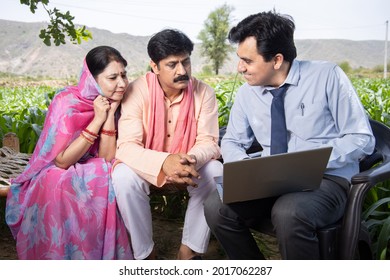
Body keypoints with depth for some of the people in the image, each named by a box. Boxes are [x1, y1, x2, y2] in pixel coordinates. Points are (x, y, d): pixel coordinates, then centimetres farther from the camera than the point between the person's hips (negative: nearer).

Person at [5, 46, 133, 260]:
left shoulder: (110, 102, -6)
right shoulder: (67, 102, -22)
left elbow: (107, 159, -12)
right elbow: (62, 161, -25)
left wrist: (110, 116, -21)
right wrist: (97, 120, -27)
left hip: (89, 177, 5)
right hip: (55, 181, -5)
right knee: (100, 186, -32)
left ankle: (109, 254, -8)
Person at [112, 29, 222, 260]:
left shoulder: (204, 93, -11)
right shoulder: (137, 91, -18)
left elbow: (208, 143, -14)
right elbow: (127, 146, -26)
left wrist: (191, 160, -40)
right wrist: (164, 162, -45)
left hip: (189, 168, 2)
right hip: (148, 168, -1)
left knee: (216, 173, -27)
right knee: (124, 177, -32)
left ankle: (190, 251, -11)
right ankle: (145, 253, -13)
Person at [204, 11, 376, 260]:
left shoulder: (328, 76, -7)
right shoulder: (246, 94, 5)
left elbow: (362, 139, -7)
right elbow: (232, 142, 15)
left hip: (326, 180, -4)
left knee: (288, 213, -36)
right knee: (216, 207, -19)